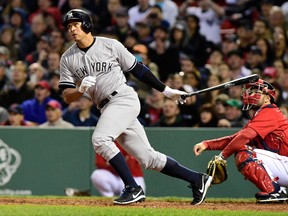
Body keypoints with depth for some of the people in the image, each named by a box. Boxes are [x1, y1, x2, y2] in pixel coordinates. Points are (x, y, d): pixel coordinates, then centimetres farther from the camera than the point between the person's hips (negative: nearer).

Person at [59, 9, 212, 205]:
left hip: (125, 98, -5)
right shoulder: (68, 59, 8)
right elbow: (67, 97, 3)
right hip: (107, 108, 5)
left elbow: (137, 69, 6)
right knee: (148, 159, 3)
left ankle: (133, 189, -23)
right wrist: (81, 89, -19)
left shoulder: (111, 45, -1)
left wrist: (166, 91, 10)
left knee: (100, 139, -27)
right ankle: (197, 179, 13)